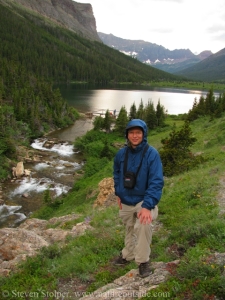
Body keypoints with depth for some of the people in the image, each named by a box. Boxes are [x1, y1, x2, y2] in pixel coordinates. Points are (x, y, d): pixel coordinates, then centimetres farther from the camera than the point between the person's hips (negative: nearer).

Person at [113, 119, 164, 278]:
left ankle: (143, 260, -7)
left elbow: (157, 182, -24)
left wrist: (148, 206, -32)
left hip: (144, 200, -5)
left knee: (144, 224, -29)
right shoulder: (121, 153, -6)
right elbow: (117, 174, 14)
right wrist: (118, 194, 7)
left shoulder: (152, 154, -20)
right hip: (126, 201, 5)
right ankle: (128, 254, 47)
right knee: (129, 230, 21)